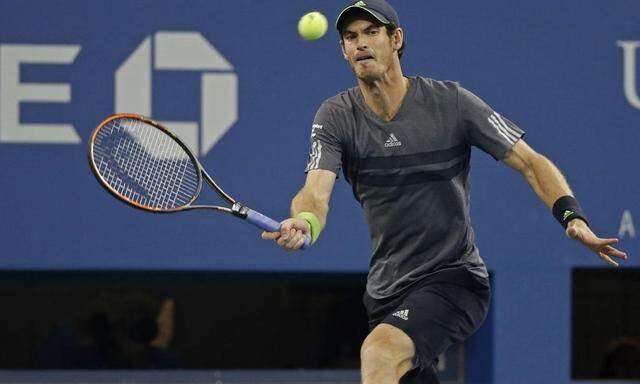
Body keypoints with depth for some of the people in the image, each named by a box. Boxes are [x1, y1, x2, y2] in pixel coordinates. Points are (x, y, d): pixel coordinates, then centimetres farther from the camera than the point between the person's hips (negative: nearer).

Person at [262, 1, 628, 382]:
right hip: (386, 291, 5)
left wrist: (572, 216, -22)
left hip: (454, 279, -5)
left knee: (379, 351, -30)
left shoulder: (451, 102, -9)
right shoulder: (336, 117, -2)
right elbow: (316, 192, -17)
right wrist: (303, 224, -43)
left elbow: (530, 162, -5)